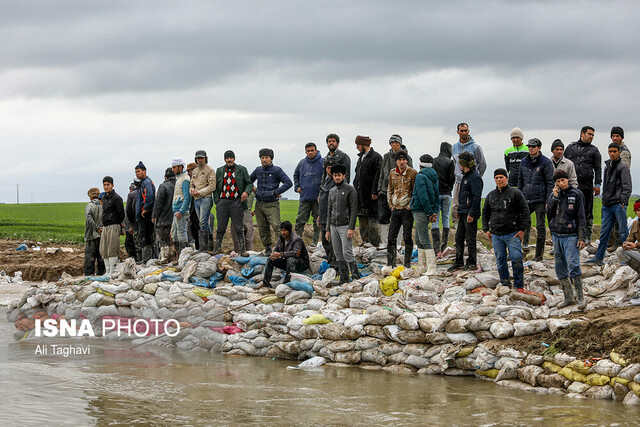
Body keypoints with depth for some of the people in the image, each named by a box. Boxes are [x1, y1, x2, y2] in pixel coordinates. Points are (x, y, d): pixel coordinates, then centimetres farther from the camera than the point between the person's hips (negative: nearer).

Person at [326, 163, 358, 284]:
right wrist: (328, 229, 14)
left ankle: (356, 277, -7)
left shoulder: (350, 189, -3)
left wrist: (351, 228, -16)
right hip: (333, 226, 6)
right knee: (338, 255, 5)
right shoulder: (332, 191, 16)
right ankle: (344, 278, 10)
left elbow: (354, 210, -8)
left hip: (345, 226, -6)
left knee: (347, 253, -12)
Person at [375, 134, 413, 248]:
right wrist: (380, 189, 11)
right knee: (383, 217, 0)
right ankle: (384, 242, 10)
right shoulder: (386, 157, 12)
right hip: (385, 190, 4)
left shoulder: (406, 157, 1)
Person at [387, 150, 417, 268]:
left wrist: (411, 205, -11)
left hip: (407, 209, -5)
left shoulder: (413, 173, -6)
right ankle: (391, 264, 13)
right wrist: (390, 204, 10)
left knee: (407, 237, -4)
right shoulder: (392, 174, 9)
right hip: (395, 209, 5)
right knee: (391, 237, 5)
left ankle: (407, 264, 3)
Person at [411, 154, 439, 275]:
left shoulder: (420, 177, -12)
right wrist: (435, 212, 4)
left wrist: (430, 213, -17)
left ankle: (431, 269, -15)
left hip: (420, 211, -9)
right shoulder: (434, 178, 15)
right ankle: (421, 267, 21)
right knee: (419, 240, 17)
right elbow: (437, 197, 12)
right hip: (426, 212, 9)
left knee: (424, 240, -10)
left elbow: (423, 196, -20)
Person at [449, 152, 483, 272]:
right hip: (463, 212, 10)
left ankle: (472, 263, 6)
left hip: (470, 213, -10)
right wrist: (459, 210, 21)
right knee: (459, 238, 12)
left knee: (470, 239, -3)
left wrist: (471, 213, -22)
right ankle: (459, 262, 19)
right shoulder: (465, 176, 17)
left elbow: (477, 197, -19)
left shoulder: (475, 177, -14)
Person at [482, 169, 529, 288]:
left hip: (512, 234, -4)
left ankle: (519, 286, -1)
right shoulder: (490, 196, 13)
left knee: (517, 259, -10)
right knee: (500, 261, 5)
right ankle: (505, 285, 15)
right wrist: (486, 229, 12)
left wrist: (522, 229, -6)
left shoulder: (515, 193, 0)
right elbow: (485, 213, 22)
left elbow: (525, 211, 0)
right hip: (496, 235, 4)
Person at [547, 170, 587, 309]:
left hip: (571, 236, -5)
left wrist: (582, 238, -10)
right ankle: (568, 298, 12)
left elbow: (581, 217, -3)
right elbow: (549, 214, 1)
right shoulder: (553, 194, 11)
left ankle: (580, 298, -12)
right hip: (556, 235, 5)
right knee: (560, 269, 5)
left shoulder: (577, 194, -1)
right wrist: (555, 197, -7)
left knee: (573, 265, -16)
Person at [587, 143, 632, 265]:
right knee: (604, 231, 6)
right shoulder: (607, 167, 19)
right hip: (607, 205, 7)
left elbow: (626, 188, -9)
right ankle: (599, 258, 8)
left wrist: (622, 203, -16)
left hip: (619, 205, -7)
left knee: (623, 232, -3)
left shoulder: (623, 167, -4)